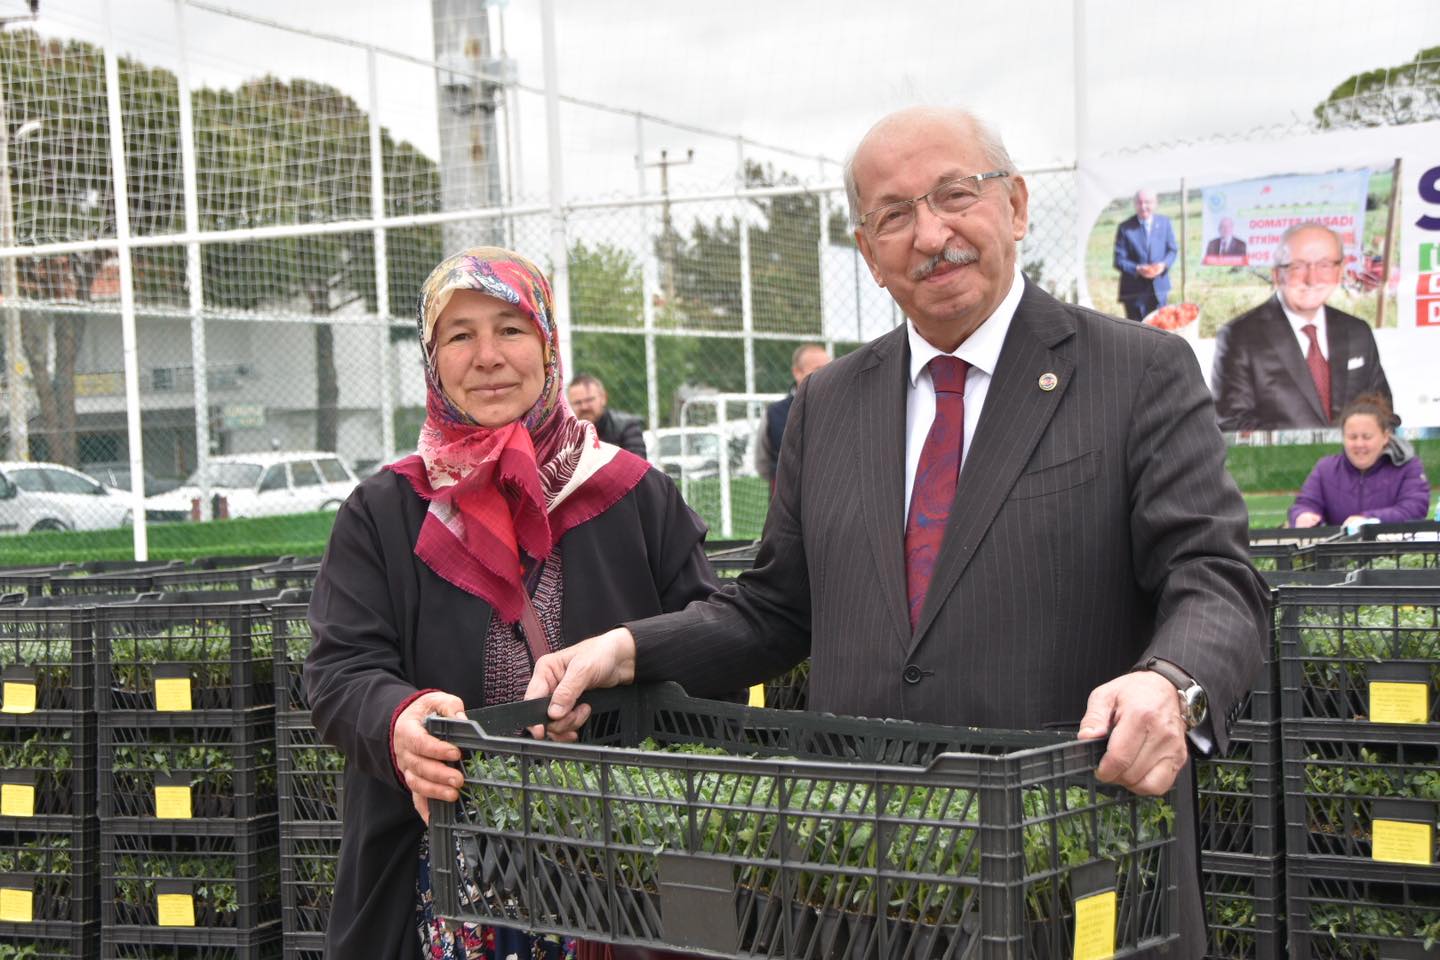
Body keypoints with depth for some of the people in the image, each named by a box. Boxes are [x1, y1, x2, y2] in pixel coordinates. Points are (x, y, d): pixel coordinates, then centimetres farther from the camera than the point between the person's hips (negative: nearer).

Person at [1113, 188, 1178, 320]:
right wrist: (1138, 269, -24)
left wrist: (1164, 265, -13)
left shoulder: (1164, 222, 4)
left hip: (1159, 287, 3)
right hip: (1134, 291, -3)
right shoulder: (1125, 227, -6)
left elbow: (1172, 250, 9)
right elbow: (1119, 260, -7)